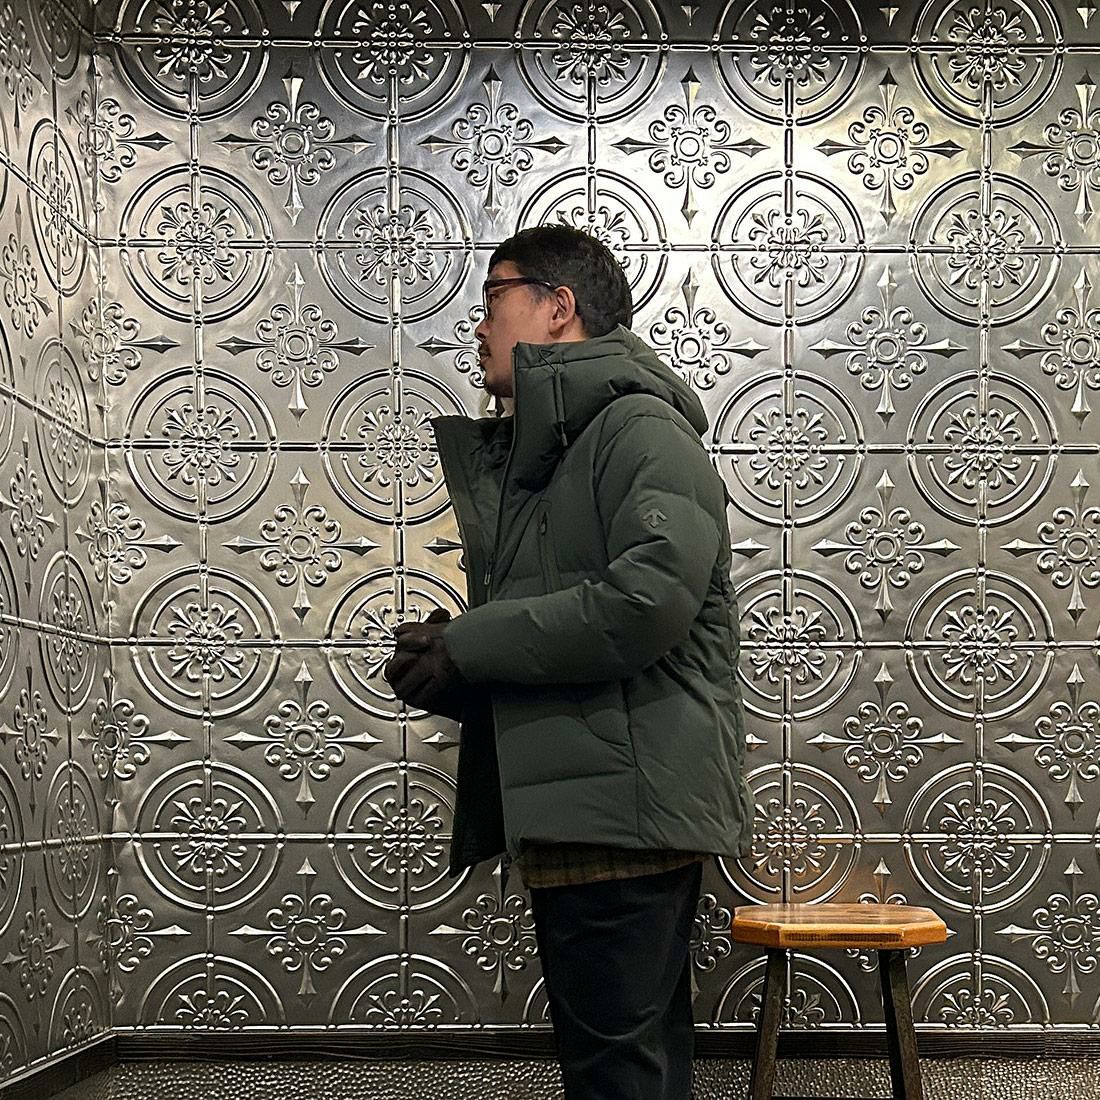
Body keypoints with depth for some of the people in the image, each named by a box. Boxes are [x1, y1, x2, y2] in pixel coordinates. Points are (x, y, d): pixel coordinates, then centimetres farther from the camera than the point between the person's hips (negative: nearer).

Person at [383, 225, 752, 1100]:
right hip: (567, 806, 10)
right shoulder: (527, 454, 23)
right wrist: (444, 665, 2)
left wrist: (466, 646, -14)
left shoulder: (640, 426, -7)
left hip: (625, 802, -9)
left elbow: (651, 594, -23)